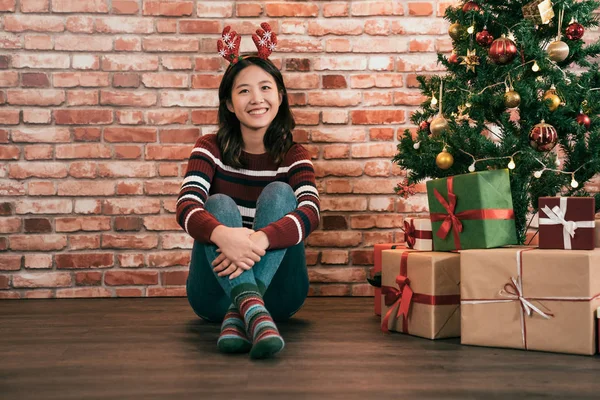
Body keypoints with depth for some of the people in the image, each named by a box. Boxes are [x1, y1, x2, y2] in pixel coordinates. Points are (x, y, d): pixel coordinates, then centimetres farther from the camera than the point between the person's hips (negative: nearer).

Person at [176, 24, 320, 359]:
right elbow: (186, 206, -19)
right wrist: (223, 235, -43)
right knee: (220, 204, -24)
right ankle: (252, 308, -52)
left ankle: (239, 314, -40)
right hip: (217, 289, 0)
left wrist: (259, 242, -42)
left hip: (276, 290, 0)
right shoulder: (211, 149, 0)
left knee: (278, 193, -20)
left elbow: (311, 212, -21)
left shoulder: (294, 156, 0)